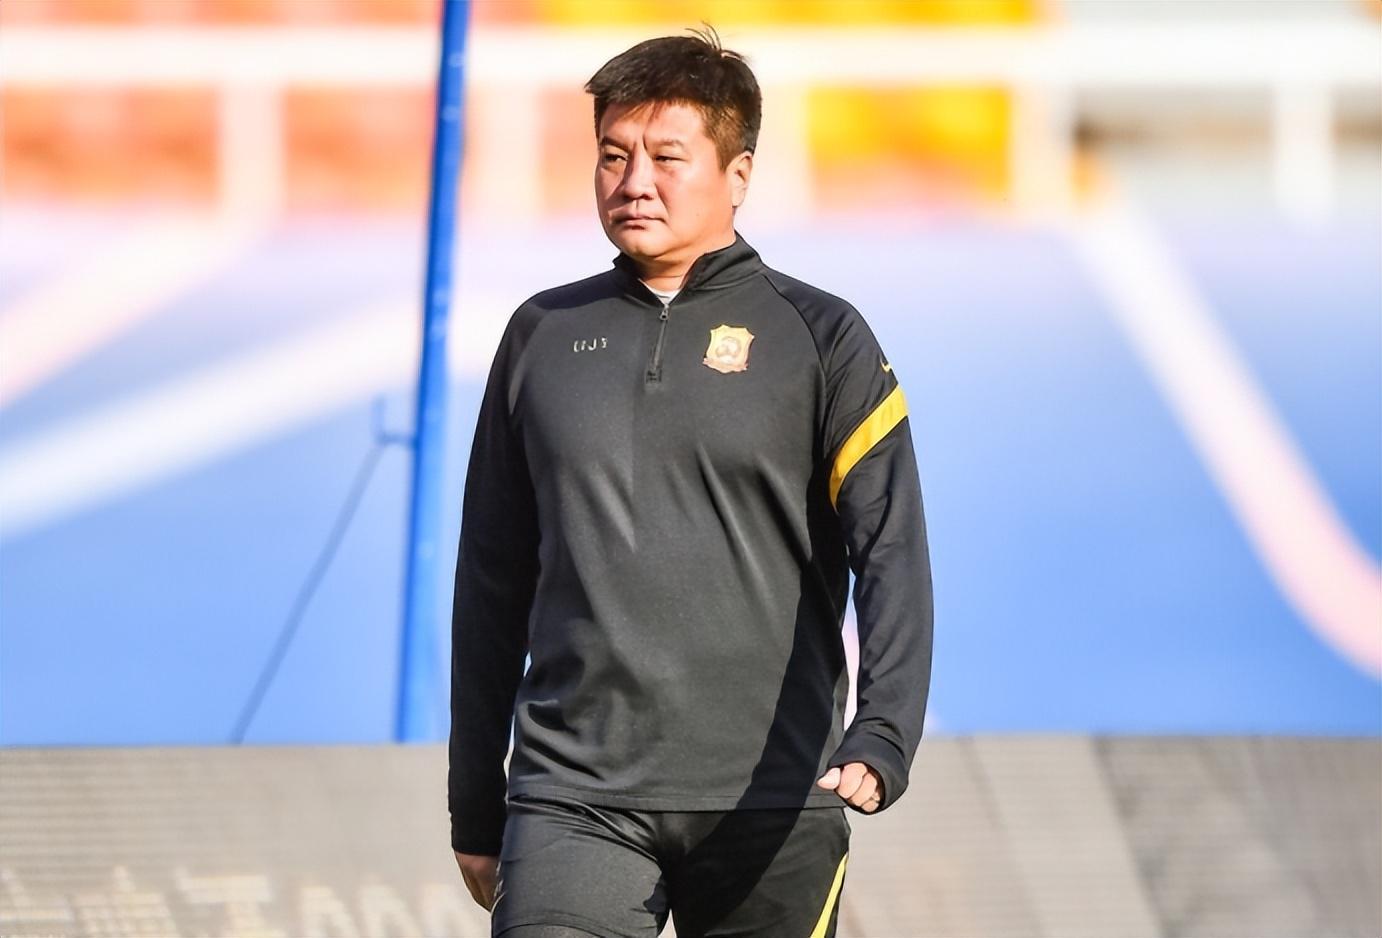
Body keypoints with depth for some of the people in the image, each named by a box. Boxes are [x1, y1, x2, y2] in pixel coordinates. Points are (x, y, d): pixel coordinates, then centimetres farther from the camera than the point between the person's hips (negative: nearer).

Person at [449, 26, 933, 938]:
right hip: (574, 795, 1)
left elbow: (892, 555, -5)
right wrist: (475, 811, 16)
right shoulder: (544, 336, 12)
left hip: (771, 810, -1)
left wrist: (881, 742, -22)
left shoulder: (820, 339, 4)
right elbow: (492, 584, 17)